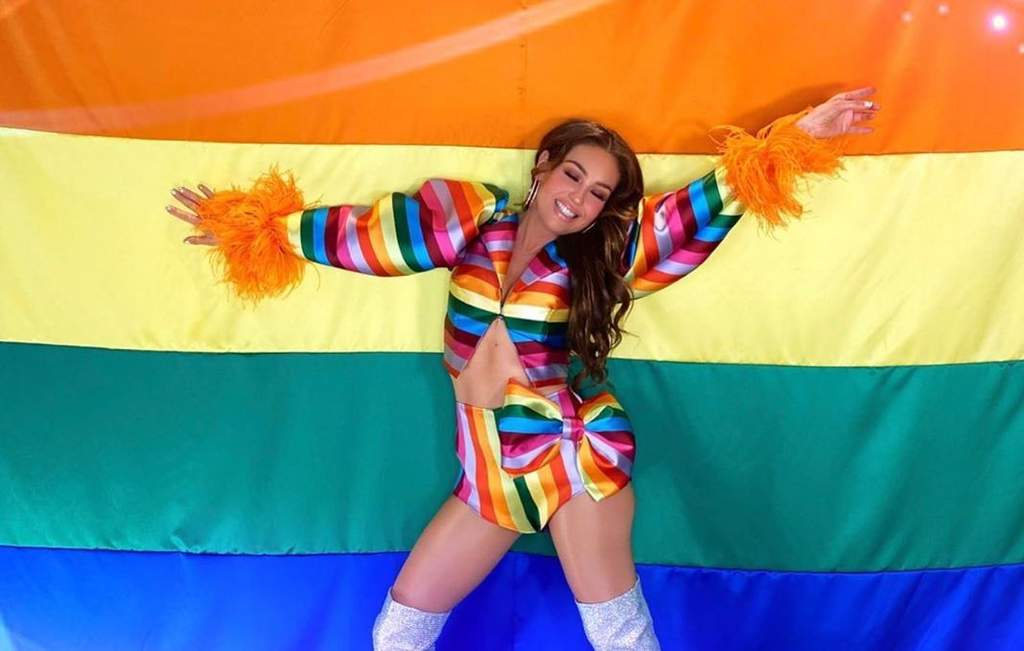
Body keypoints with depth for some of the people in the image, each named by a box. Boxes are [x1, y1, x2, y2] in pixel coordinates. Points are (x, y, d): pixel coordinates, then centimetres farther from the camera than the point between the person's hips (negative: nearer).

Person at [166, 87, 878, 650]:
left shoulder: (605, 253, -2)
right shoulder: (472, 220, 3)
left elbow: (714, 199, -6)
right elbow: (360, 231, 6)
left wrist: (794, 134, -15)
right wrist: (246, 225, 10)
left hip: (576, 454, -3)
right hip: (492, 472, 4)